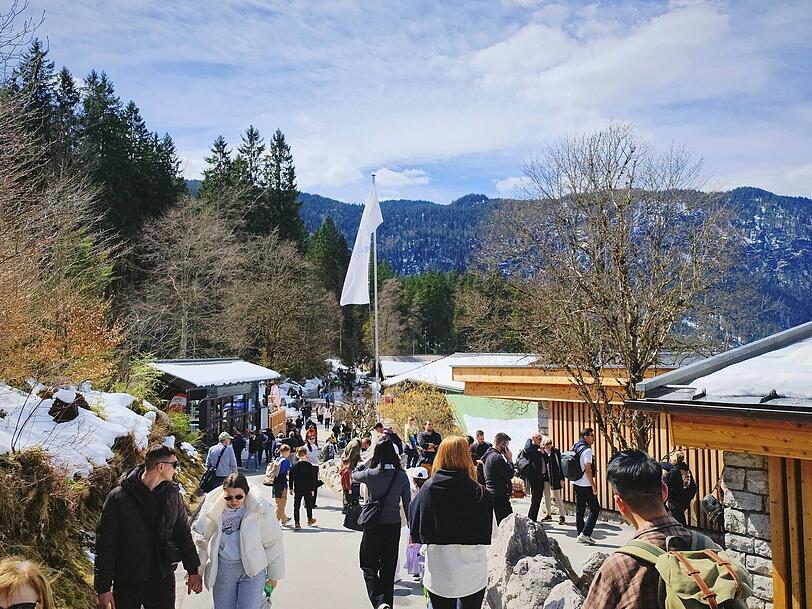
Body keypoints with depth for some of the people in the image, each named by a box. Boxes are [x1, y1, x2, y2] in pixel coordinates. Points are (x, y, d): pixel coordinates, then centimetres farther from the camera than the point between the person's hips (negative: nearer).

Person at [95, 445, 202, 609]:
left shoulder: (172, 494, 1)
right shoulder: (119, 497, -13)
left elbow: (183, 534, 10)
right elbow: (105, 545, -10)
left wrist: (193, 570, 13)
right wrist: (103, 587, -10)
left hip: (163, 581, 3)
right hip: (127, 583, -3)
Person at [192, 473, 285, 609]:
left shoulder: (260, 510, -11)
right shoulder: (213, 511, -5)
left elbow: (273, 543, -1)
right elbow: (201, 541, 10)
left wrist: (274, 575, 6)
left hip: (253, 569, -2)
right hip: (223, 569, 3)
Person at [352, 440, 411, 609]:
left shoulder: (370, 474, -12)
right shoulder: (402, 476, -7)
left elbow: (354, 475, 11)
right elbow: (407, 504, -2)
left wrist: (368, 461, 11)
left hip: (373, 527, -2)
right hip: (394, 526, 2)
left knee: (369, 567, 9)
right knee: (388, 568, 16)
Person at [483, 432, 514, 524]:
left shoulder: (488, 455, 15)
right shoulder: (497, 457, -17)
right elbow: (510, 474, -16)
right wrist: (510, 459, -7)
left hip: (490, 494, 10)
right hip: (499, 497, -10)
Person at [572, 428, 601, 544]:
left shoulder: (576, 447, 10)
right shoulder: (587, 450, -16)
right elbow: (588, 470, -19)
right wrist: (593, 486, -15)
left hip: (576, 483, 9)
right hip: (586, 485, -9)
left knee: (579, 510, 11)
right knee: (595, 509, -1)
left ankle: (580, 535, 14)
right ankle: (585, 534, -5)